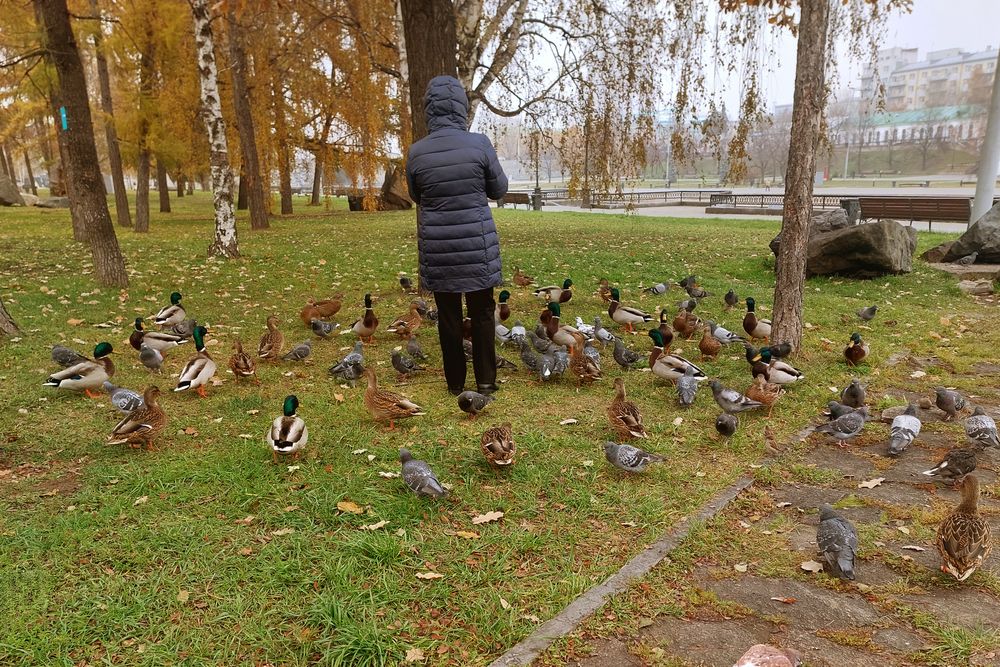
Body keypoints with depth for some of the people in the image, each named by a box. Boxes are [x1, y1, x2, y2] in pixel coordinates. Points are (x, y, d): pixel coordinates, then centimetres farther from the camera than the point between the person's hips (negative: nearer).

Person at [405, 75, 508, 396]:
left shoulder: (417, 152, -7)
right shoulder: (479, 144, -12)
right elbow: (499, 189, 2)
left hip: (437, 247, 1)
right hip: (477, 245, -1)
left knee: (448, 315, 12)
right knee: (482, 312, 13)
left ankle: (455, 381, 21)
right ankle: (485, 380, 18)